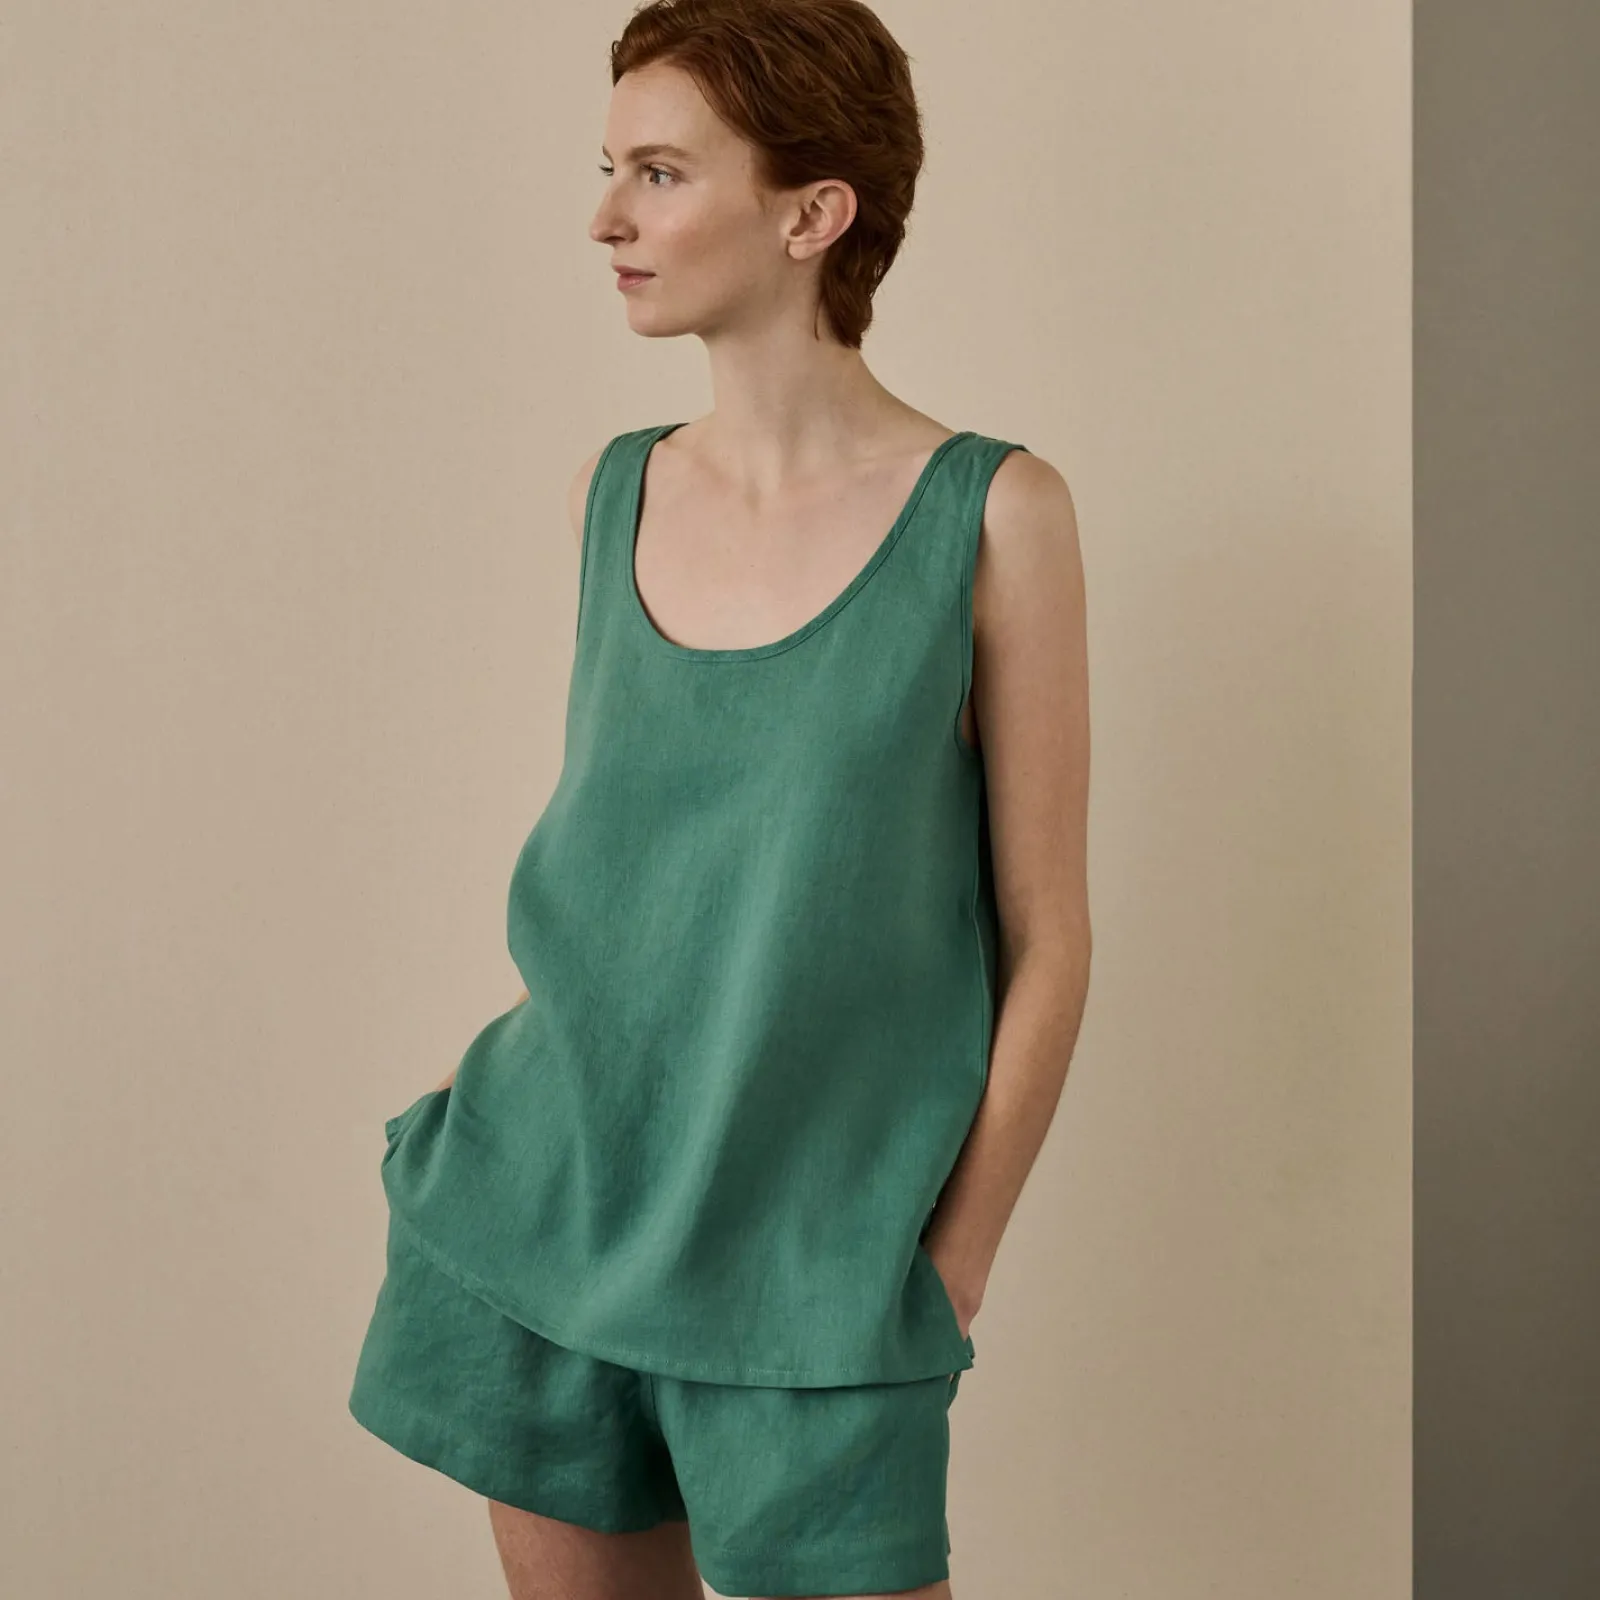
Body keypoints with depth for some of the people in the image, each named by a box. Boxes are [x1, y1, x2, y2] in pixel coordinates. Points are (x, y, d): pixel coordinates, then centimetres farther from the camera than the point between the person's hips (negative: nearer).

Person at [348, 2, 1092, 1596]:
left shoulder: (991, 513, -8)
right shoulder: (612, 494, 4)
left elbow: (1045, 937, -5)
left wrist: (951, 1272, -6)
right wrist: (508, 1085, 8)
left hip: (809, 1269, -4)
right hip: (552, 1208, 4)